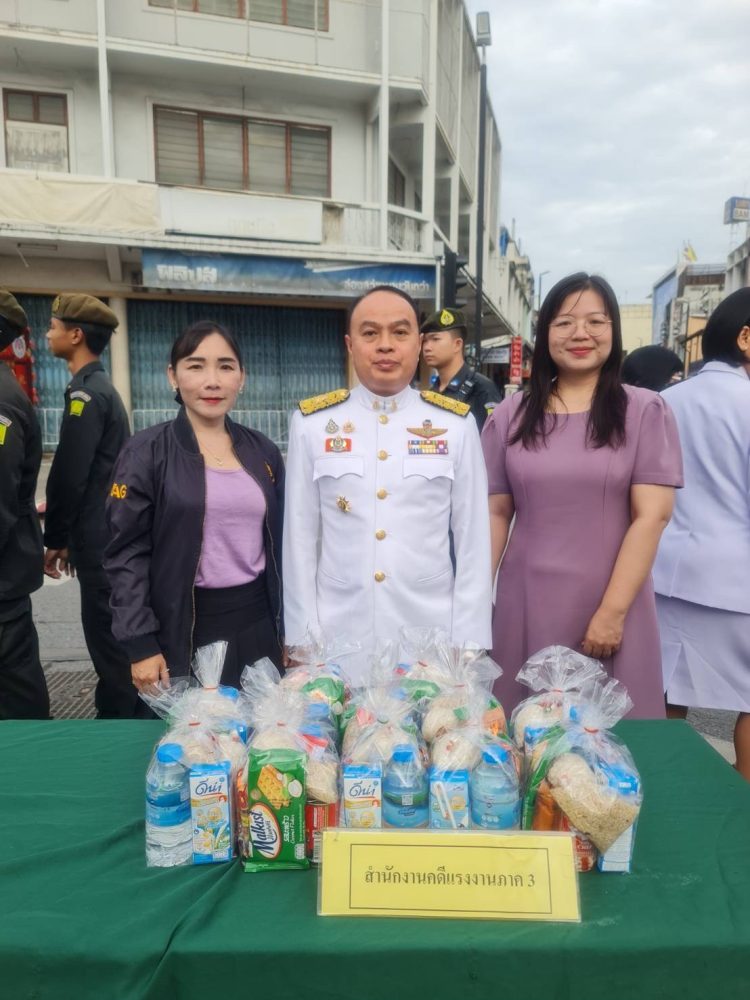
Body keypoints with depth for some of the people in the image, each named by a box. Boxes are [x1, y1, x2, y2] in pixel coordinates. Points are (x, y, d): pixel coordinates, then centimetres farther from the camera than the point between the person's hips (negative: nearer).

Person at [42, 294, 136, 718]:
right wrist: (69, 538, 19)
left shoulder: (85, 393, -14)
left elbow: (69, 476, -18)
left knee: (106, 636, -1)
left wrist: (55, 539, -7)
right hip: (112, 533, 10)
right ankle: (129, 712, 27)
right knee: (116, 634, 16)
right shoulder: (103, 388, 17)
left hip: (100, 540, -10)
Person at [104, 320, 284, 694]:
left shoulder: (263, 451, 6)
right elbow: (126, 554, -7)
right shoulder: (146, 453, -6)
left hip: (258, 623, 4)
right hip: (184, 630, -3)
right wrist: (141, 645, -12)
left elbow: (278, 544, 10)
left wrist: (290, 629, 10)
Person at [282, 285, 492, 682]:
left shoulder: (456, 424, -2)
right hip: (338, 638, 0)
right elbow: (300, 536, 1)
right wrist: (303, 638, 0)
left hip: (432, 639, 0)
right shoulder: (312, 423, -2)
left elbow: (474, 539, 0)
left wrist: (468, 643, -3)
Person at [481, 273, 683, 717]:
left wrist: (613, 611, -11)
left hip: (612, 604, -1)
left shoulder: (646, 411, -1)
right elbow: (496, 513, 6)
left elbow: (652, 516, -6)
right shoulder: (510, 416, 5)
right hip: (526, 603, 2)